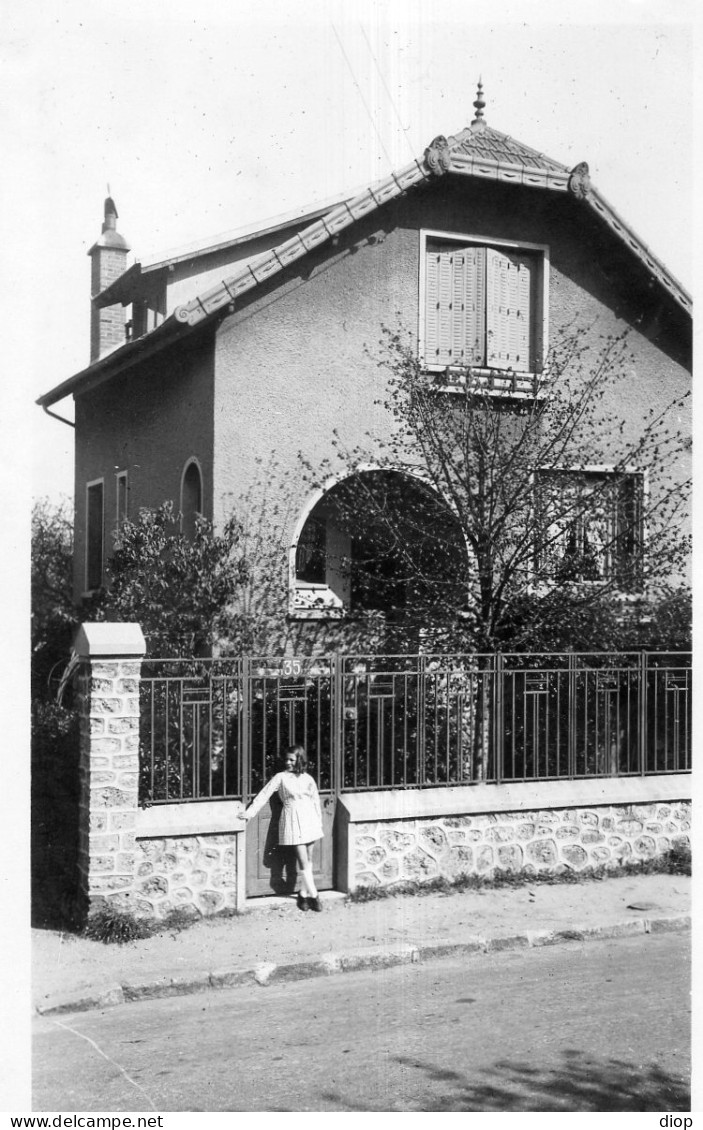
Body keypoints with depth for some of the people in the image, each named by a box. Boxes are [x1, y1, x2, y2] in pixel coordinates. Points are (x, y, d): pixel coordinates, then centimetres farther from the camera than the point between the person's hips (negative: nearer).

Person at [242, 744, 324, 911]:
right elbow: (264, 794, -5)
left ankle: (303, 894, 17)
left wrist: (319, 821, 13)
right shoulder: (281, 777, -2)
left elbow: (315, 800, 14)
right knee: (304, 862, -7)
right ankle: (313, 895, 0)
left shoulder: (307, 779, 7)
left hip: (309, 820, 4)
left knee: (308, 861, 7)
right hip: (292, 821, -4)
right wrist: (250, 811, -12)